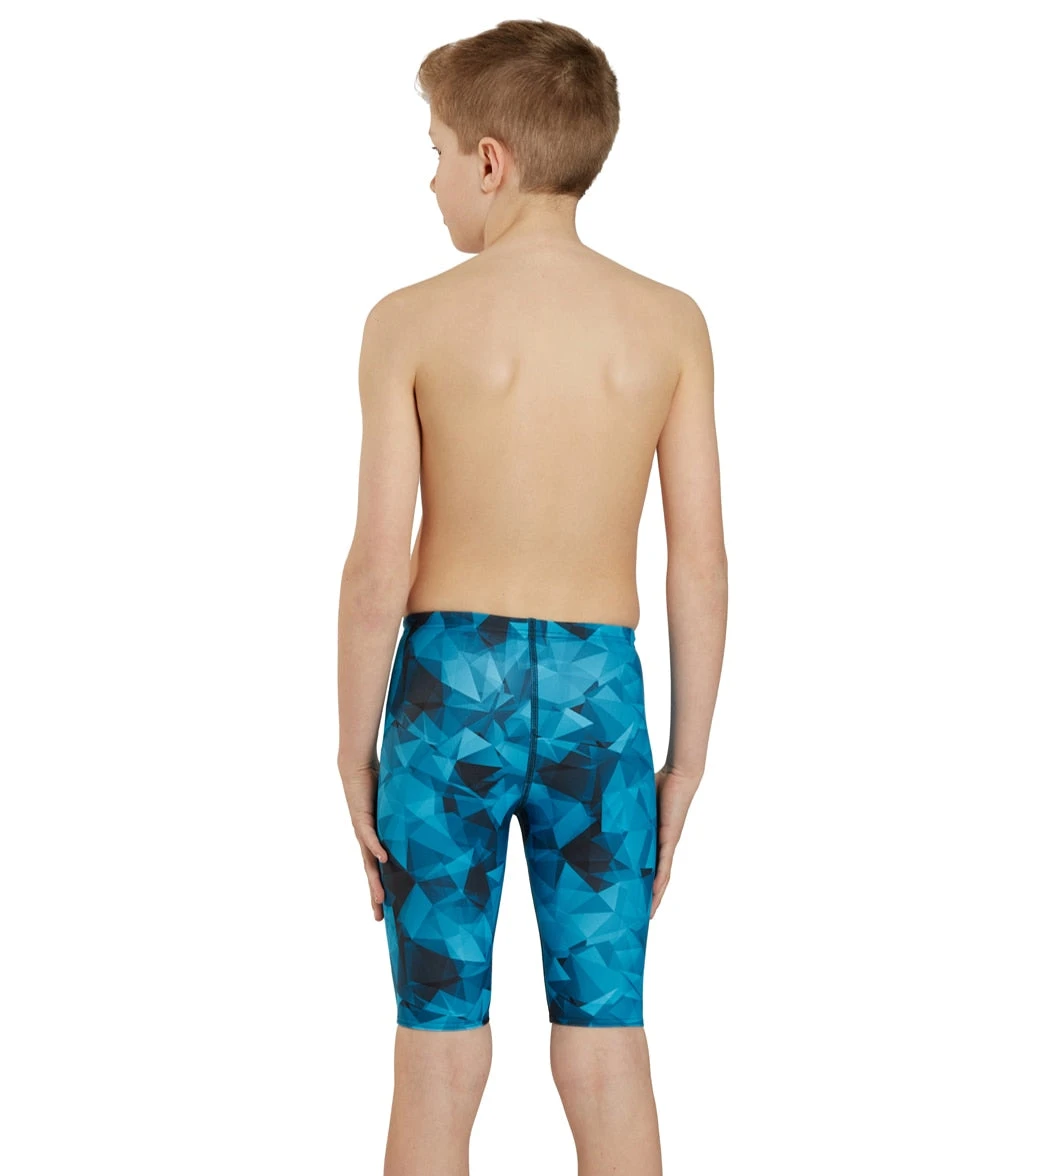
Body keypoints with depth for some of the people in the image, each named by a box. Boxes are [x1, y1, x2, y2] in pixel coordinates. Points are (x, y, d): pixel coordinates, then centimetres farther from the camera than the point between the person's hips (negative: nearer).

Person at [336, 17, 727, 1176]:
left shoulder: (412, 321, -7)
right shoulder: (669, 322, -1)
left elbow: (378, 564, -9)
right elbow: (702, 562, -1)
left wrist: (355, 754, 1)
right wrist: (687, 758, 8)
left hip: (452, 682, -1)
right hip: (600, 687, 2)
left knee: (441, 1047, 7)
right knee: (606, 1048, 8)